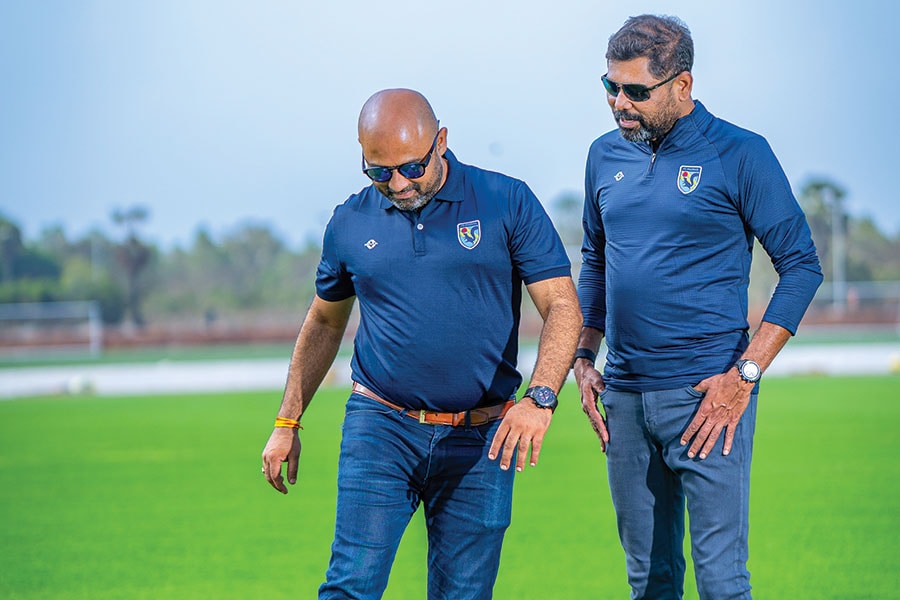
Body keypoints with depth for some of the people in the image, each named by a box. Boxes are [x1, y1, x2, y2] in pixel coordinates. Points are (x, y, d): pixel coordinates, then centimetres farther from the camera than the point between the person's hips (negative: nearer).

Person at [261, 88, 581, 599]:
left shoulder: (508, 203, -2)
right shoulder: (351, 223, 5)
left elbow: (563, 307, -6)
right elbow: (324, 324, 20)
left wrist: (540, 399, -22)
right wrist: (287, 423, 18)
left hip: (480, 440, -1)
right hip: (381, 425, 1)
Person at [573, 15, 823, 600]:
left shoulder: (740, 155, -6)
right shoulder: (606, 156, 10)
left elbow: (802, 264, -6)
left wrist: (745, 375, -13)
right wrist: (585, 359, 12)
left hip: (707, 396, -5)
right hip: (624, 394, 5)